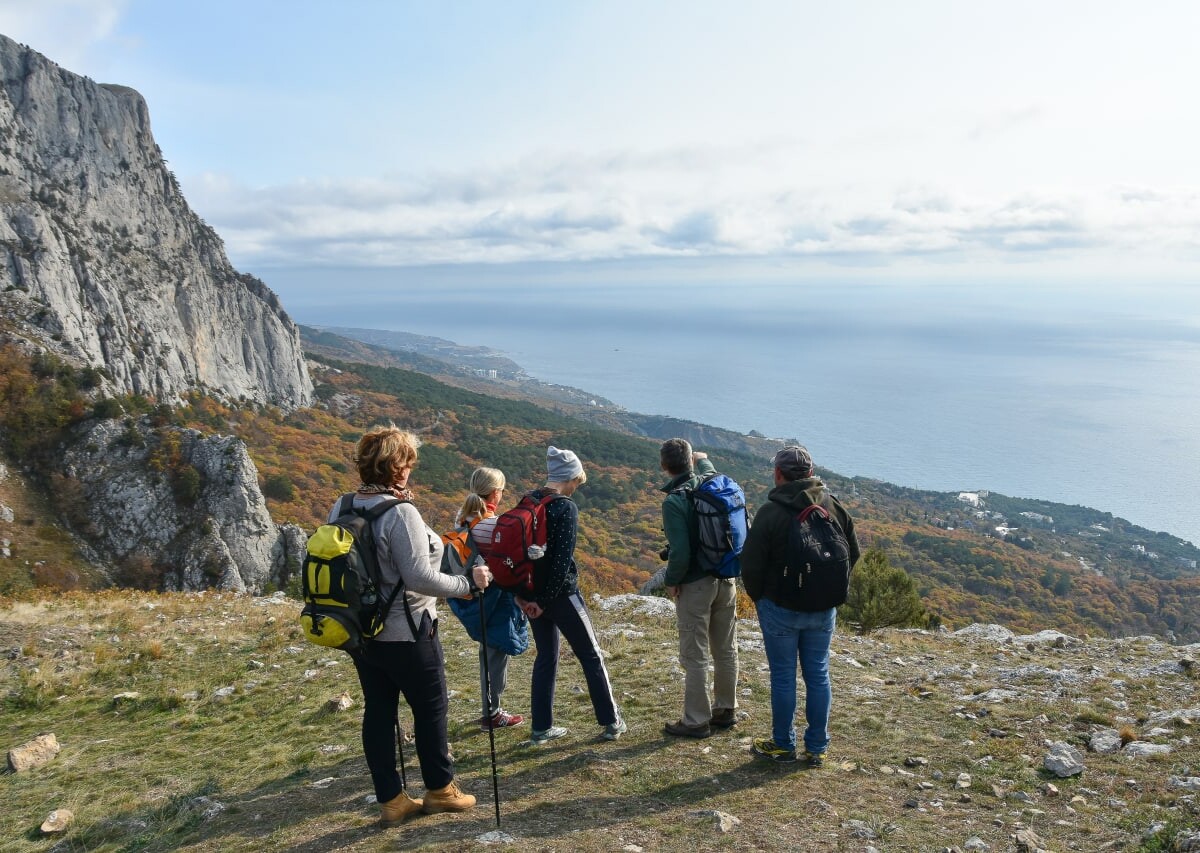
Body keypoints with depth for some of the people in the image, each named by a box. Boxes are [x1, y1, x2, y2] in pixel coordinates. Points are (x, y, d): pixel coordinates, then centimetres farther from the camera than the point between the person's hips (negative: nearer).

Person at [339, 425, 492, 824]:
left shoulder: (341, 509, 1)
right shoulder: (400, 512, -23)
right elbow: (420, 578, -23)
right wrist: (468, 583, -12)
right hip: (405, 633, -7)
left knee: (378, 712, 13)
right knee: (431, 707, 11)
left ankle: (391, 800, 24)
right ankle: (440, 790, 26)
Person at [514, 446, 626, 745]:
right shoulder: (566, 507, -16)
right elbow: (563, 558, -21)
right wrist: (546, 600, -15)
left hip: (532, 594, 7)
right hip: (560, 594, -6)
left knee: (546, 657, 17)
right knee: (591, 655, 9)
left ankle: (541, 728, 20)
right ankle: (611, 722, 18)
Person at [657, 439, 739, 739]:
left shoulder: (674, 501, -19)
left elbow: (680, 552, -21)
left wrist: (671, 581, -8)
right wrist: (703, 458, 41)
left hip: (695, 585, -7)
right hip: (726, 580, 7)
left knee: (695, 656, 3)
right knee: (726, 650, 17)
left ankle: (696, 721, 12)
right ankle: (725, 710, 31)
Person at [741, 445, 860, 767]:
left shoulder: (770, 512, -17)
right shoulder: (835, 507, -1)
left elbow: (751, 564, -14)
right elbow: (853, 553, 8)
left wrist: (757, 597, 4)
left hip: (780, 608, -4)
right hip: (824, 609, 5)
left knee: (783, 677, 8)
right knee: (818, 675, 13)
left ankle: (783, 745, 21)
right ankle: (817, 748, 22)